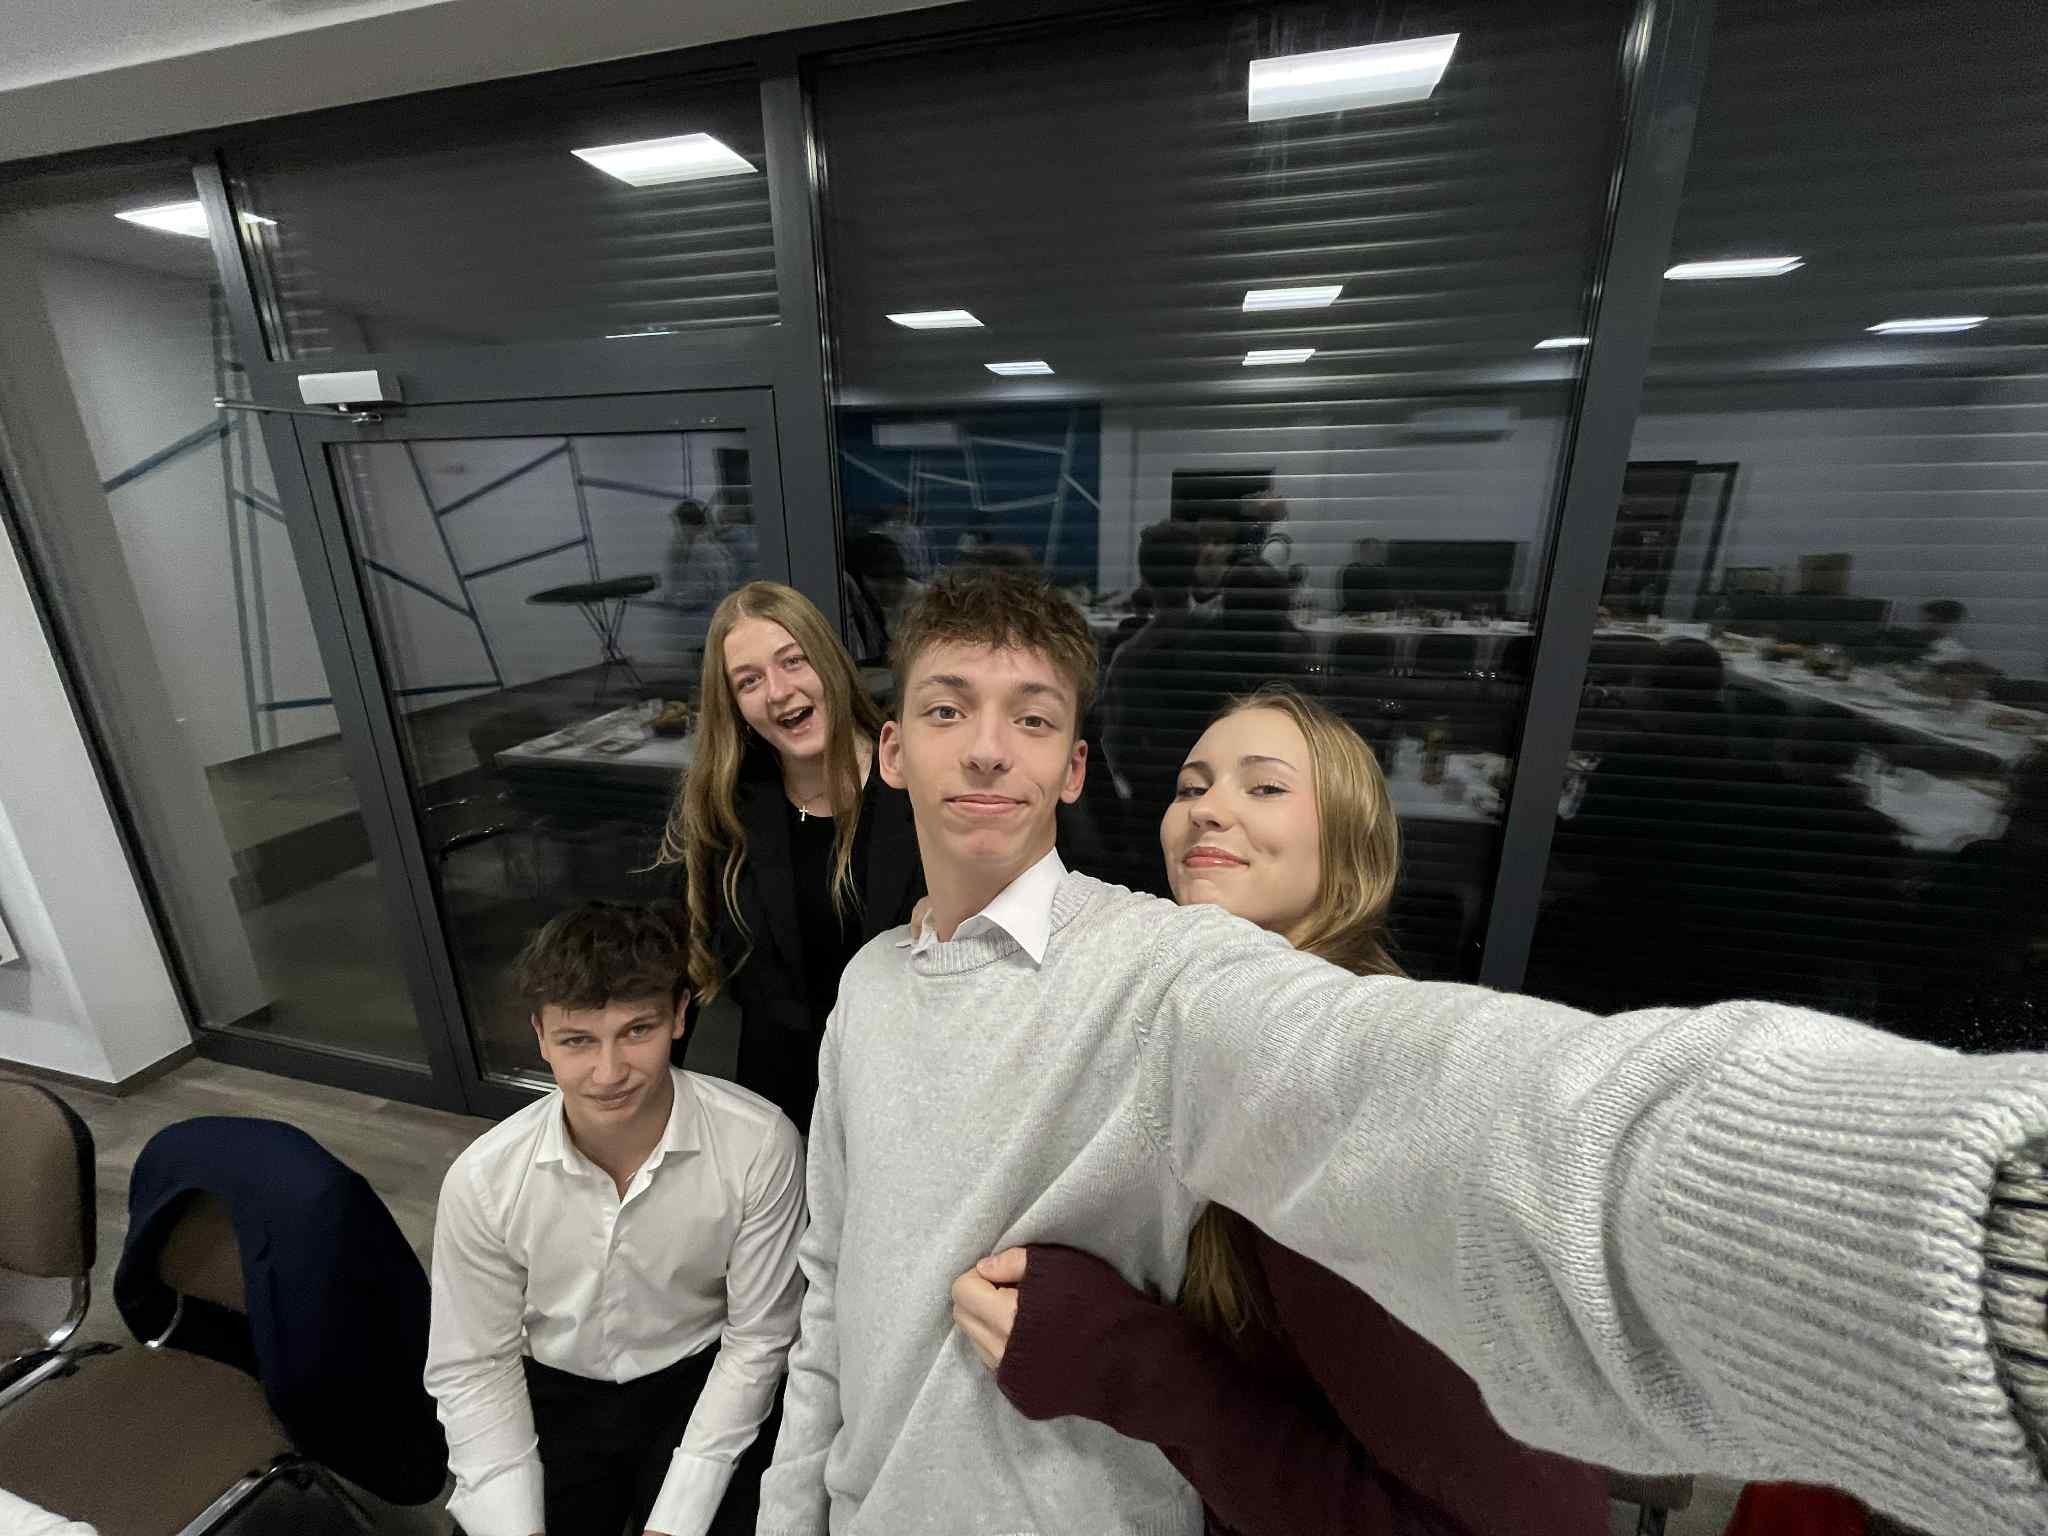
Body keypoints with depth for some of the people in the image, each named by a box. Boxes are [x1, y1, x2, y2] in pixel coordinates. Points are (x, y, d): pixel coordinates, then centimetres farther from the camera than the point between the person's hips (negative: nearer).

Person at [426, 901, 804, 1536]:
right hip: (552, 1397, 2)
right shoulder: (481, 1179, -19)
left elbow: (756, 1341, -14)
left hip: (698, 1387, -1)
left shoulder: (760, 1146, -27)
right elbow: (473, 1367, -5)